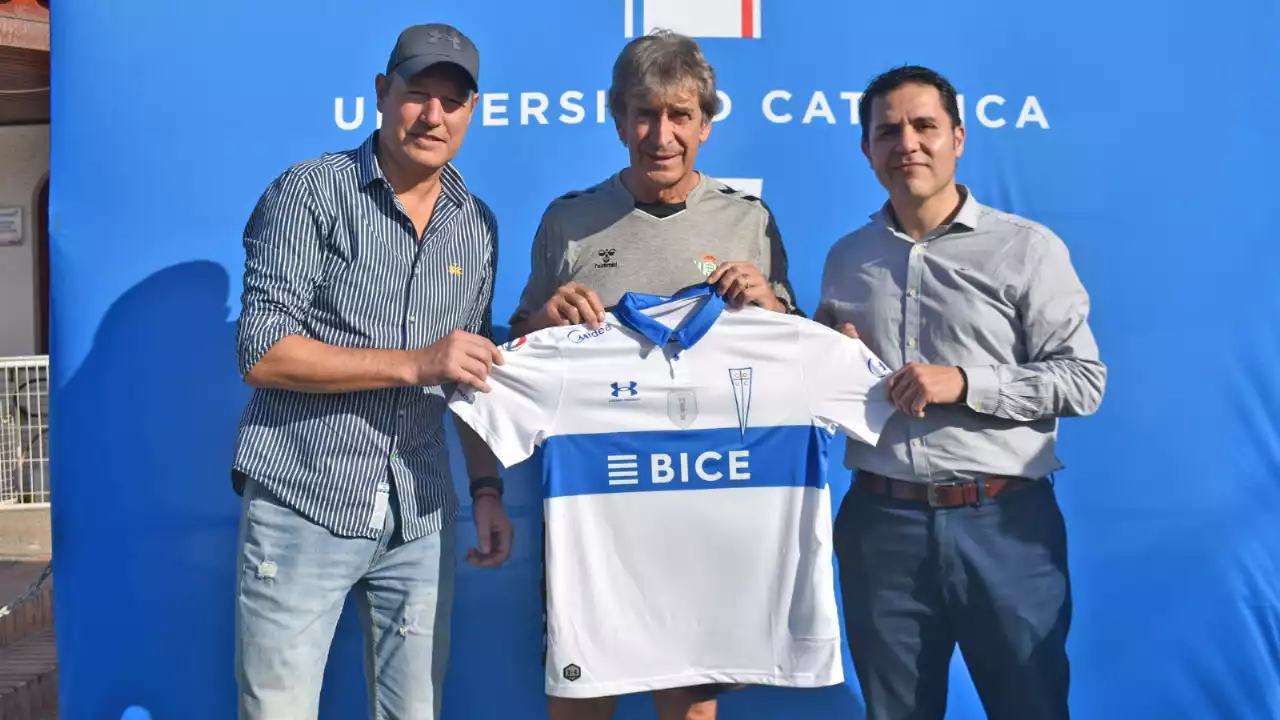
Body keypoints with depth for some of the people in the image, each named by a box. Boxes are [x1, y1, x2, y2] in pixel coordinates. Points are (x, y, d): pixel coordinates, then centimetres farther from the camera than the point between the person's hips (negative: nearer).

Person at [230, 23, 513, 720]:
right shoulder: (310, 192, -4)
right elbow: (262, 355, -12)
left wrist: (487, 488, 9)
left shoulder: (477, 227, 11)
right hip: (301, 508, -4)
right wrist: (415, 364, -18)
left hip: (420, 520, 4)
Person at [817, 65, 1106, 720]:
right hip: (881, 523, 3)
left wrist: (965, 383, -16)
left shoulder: (1026, 248, -1)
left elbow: (1083, 379, -6)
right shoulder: (846, 259, 11)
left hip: (1004, 523, -3)